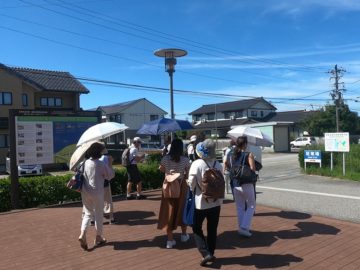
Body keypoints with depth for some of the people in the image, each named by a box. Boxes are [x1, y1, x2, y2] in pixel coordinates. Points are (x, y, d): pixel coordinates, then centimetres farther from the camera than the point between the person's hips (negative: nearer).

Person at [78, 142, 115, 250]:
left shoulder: (85, 163, 2)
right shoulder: (101, 164, -14)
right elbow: (110, 176, -6)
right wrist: (110, 164, 0)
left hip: (85, 192, 5)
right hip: (97, 192, -5)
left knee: (88, 213, 16)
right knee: (98, 214, 11)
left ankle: (82, 234, -3)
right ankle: (98, 237, 23)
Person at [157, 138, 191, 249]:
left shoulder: (165, 159, -8)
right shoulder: (185, 160, -10)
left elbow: (161, 170, 7)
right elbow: (188, 175, -6)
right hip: (181, 186, 0)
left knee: (169, 210, 7)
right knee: (182, 209, 17)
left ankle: (170, 240, 9)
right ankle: (184, 234, 34)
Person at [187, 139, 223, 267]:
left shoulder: (197, 164, -18)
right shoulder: (218, 165, -3)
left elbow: (191, 183, -16)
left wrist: (192, 189, 4)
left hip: (201, 202, -4)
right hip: (215, 202, 4)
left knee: (197, 228, 11)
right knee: (212, 229, 16)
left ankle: (206, 253, 1)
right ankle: (211, 253, 25)